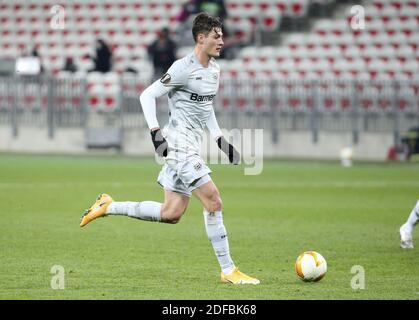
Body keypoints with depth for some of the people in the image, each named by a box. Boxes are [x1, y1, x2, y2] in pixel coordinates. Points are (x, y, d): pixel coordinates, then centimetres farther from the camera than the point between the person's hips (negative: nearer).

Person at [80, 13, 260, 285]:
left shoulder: (214, 69, 13)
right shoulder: (184, 68, -14)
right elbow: (147, 95, -12)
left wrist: (221, 140, 20)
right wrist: (156, 133, -21)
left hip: (193, 145, 9)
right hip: (179, 142, -9)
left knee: (171, 214, 8)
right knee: (214, 203, -12)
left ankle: (109, 207, 20)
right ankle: (228, 270, -6)